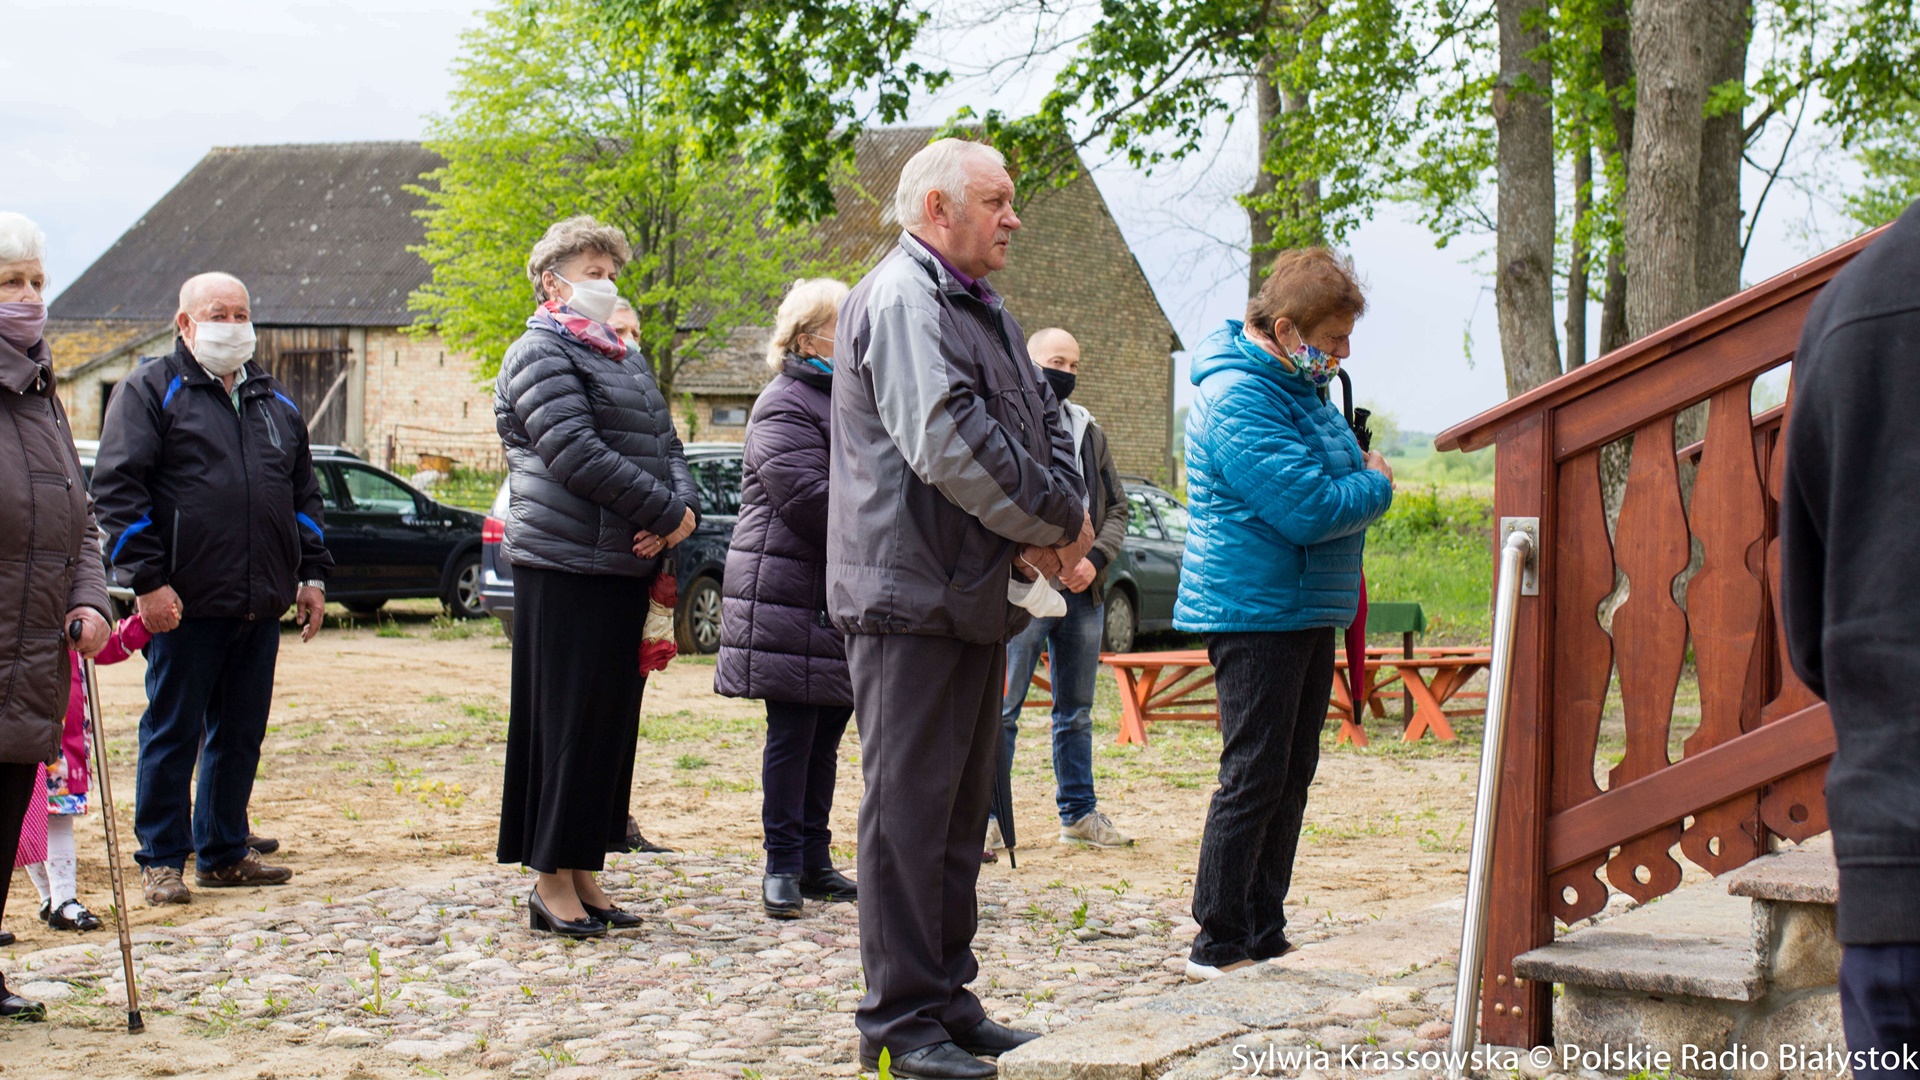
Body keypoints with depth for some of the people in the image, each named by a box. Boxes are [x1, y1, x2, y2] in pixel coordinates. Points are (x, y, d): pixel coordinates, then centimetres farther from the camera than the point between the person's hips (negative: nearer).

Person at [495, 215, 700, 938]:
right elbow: (577, 453, -17)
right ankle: (551, 881, 2)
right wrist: (667, 512, -15)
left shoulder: (624, 358, 21)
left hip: (626, 565, 8)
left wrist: (683, 508, -5)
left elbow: (664, 443, 16)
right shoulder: (540, 354, -5)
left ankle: (585, 875, 16)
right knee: (568, 720, -5)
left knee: (613, 721, 9)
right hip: (565, 567, -8)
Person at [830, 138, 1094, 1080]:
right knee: (908, 807, -5)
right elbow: (947, 442, -24)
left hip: (976, 596, 10)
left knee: (961, 808, 15)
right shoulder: (902, 300, -13)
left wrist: (1056, 519, -4)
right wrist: (1054, 522, -15)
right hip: (912, 595, -10)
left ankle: (949, 999, 24)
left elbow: (1042, 423, 17)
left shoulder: (983, 311, 19)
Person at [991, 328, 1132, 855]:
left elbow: (1116, 506, 17)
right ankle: (987, 816, 2)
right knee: (1003, 709, -4)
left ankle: (1079, 812, 21)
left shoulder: (1089, 431, 17)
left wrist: (1095, 559, -1)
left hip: (1083, 593, 6)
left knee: (1077, 711, 13)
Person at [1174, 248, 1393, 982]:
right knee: (1253, 779, -7)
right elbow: (1308, 508, -24)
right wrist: (1377, 488, -7)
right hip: (1254, 612, -10)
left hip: (1307, 611, 10)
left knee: (1290, 778, 13)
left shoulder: (1300, 386, 13)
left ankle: (1264, 937, 21)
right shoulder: (1238, 399, -19)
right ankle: (1217, 946, 1)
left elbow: (1332, 474, 27)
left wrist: (1362, 483, 5)